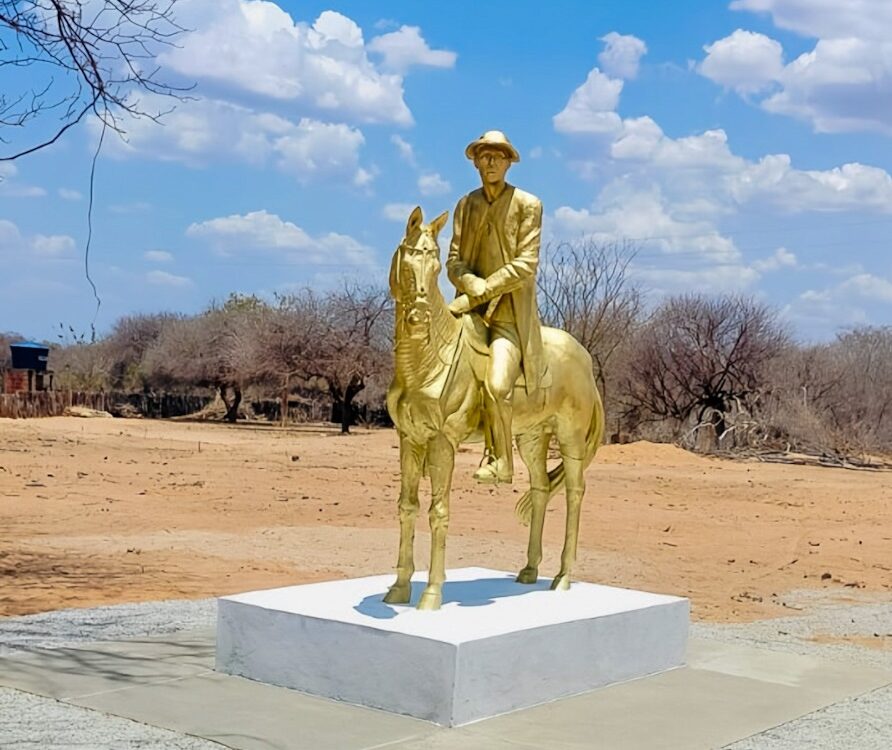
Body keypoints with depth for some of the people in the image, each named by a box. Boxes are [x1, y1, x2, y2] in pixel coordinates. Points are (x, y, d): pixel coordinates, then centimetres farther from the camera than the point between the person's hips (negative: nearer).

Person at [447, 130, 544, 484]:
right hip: (470, 305, 6)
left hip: (510, 312, -6)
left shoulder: (528, 205, -2)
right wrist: (471, 284, -14)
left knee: (496, 386, -24)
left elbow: (525, 264, -11)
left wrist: (483, 290, -16)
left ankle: (500, 460, -5)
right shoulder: (466, 206, 12)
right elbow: (454, 260, 7)